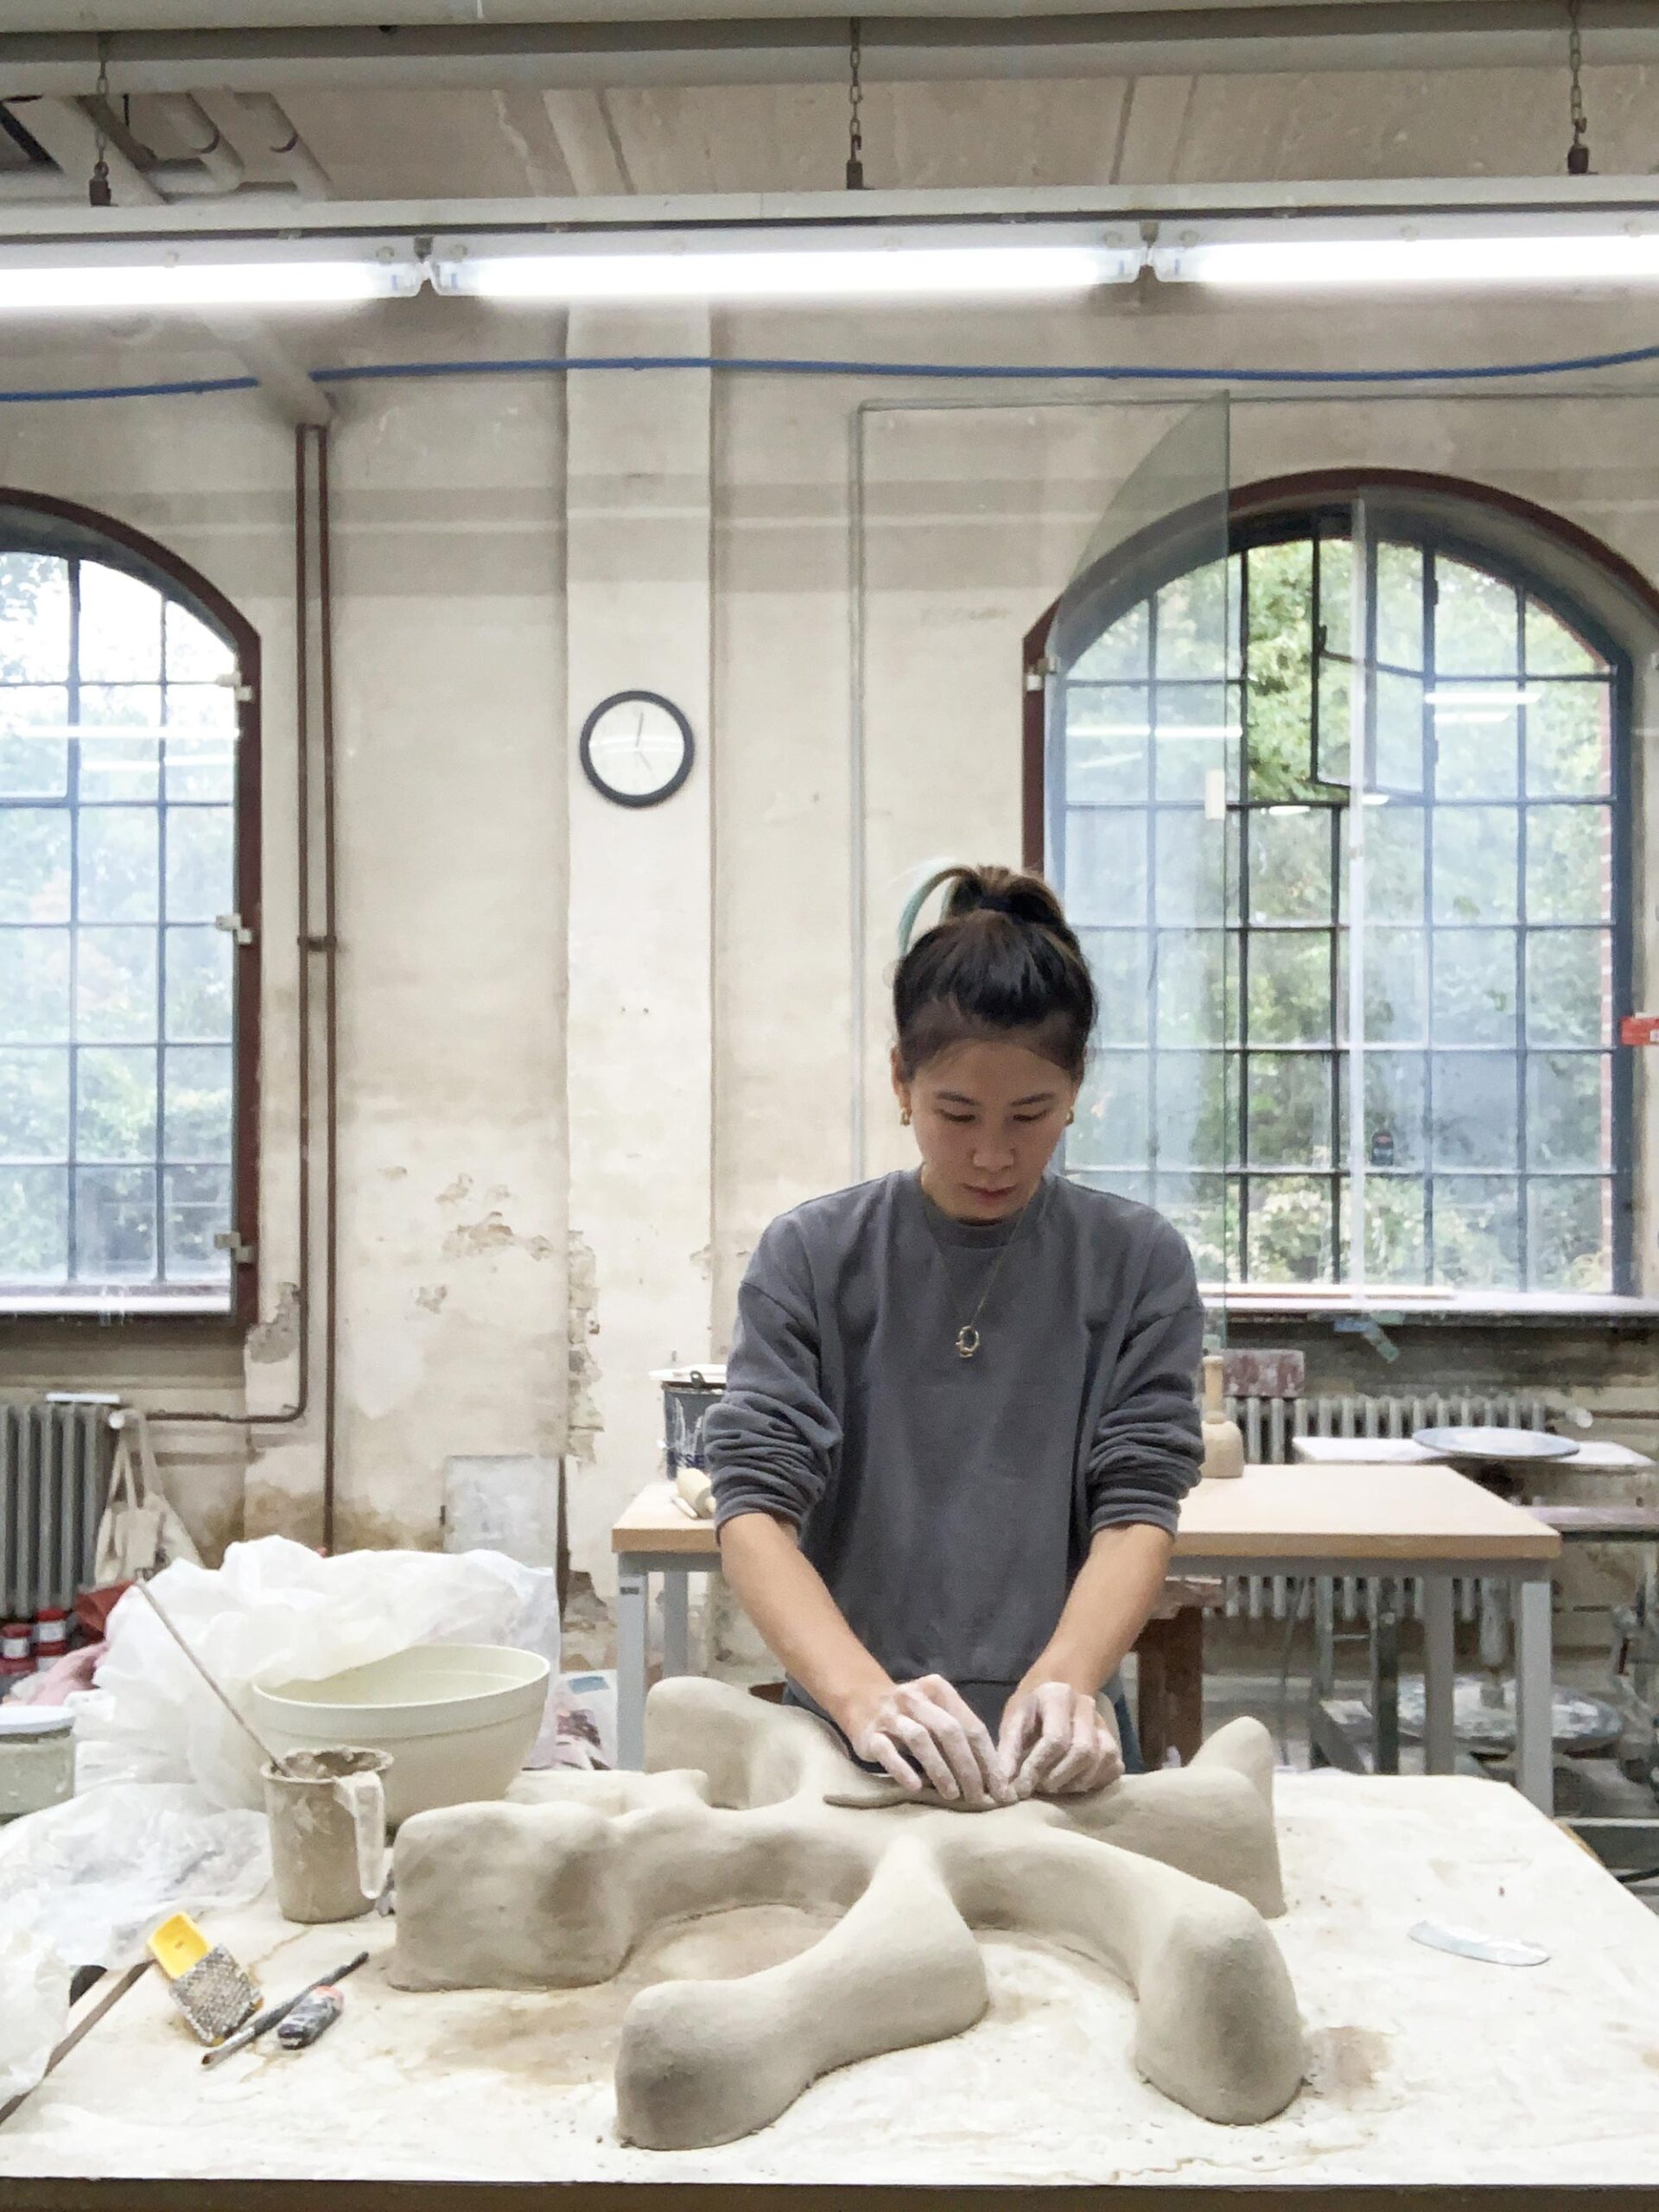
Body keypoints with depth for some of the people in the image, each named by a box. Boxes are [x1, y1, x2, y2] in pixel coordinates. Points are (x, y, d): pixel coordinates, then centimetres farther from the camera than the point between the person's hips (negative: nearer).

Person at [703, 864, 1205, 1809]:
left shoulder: (1138, 1263, 2)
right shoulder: (811, 1258, 0)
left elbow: (1138, 1508, -4)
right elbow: (755, 1504, -7)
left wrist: (1065, 1680, -22)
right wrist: (862, 1693, -23)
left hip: (1049, 1746, 0)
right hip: (845, 1736, 0)